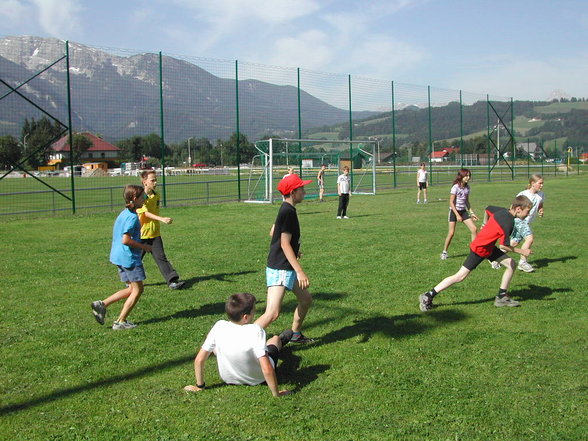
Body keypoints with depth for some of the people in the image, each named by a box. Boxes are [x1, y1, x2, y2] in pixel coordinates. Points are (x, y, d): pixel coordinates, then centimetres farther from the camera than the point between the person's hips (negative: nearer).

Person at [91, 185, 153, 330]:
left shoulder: (124, 213, 13)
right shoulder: (132, 217, -18)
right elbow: (125, 240, -23)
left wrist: (141, 246, 19)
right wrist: (143, 247, -12)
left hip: (119, 256, 10)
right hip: (130, 257, -10)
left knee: (132, 288, 17)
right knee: (137, 289, 3)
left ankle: (102, 304, 11)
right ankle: (120, 322, 6)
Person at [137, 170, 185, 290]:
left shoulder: (156, 195, 7)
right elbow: (145, 213, -25)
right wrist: (162, 219, -36)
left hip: (155, 234, 5)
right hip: (141, 234, -5)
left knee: (161, 257, -2)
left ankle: (172, 280, -9)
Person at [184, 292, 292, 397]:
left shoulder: (219, 326, -24)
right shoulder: (256, 331, -34)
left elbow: (199, 360, -19)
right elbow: (267, 370, -38)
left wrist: (199, 386, -4)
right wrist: (276, 393, -24)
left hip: (228, 379, 2)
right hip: (258, 379, -1)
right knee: (275, 339, 25)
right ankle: (281, 340, 62)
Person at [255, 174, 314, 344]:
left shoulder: (285, 209, 11)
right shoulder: (288, 212, -18)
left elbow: (272, 233, 24)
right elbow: (285, 244, -22)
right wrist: (300, 271, -25)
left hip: (287, 269, 11)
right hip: (279, 270, -11)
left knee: (306, 300, 23)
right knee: (272, 313, -20)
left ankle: (295, 335, 41)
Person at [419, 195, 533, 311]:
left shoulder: (502, 211, 0)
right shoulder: (509, 222, -26)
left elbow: (488, 209, 20)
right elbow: (504, 245, -25)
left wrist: (486, 225, 32)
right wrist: (521, 251, -13)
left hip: (489, 247, 10)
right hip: (479, 250, -9)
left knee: (511, 264, 6)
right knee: (460, 276, -7)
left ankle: (502, 297, 14)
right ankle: (428, 296, -3)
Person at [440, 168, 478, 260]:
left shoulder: (467, 187, 4)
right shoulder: (455, 187, -15)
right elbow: (451, 202, -15)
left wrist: (472, 213, 10)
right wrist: (457, 215, -20)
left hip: (463, 211, 6)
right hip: (454, 211, -6)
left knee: (474, 229, -5)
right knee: (451, 233, -6)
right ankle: (444, 252, 10)